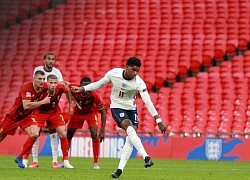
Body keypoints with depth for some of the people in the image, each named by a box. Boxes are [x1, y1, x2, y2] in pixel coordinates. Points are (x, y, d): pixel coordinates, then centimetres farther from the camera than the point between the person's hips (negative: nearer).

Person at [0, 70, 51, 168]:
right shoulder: (27, 87, -29)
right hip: (14, 115, -5)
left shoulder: (44, 87, -10)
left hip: (27, 116, 5)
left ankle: (19, 158, -1)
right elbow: (26, 106, -37)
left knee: (35, 134, -18)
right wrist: (43, 102, -35)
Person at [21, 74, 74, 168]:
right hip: (41, 112, -3)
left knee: (63, 135, -4)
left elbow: (67, 90, 2)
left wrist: (70, 105, 7)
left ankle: (66, 161, 8)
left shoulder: (60, 87, -24)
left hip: (55, 112, 3)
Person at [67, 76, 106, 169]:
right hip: (78, 112, 3)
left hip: (91, 112, -3)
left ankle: (96, 163, -10)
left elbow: (103, 112, -26)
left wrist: (102, 131, -28)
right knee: (68, 135, 4)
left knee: (94, 135, -20)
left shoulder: (94, 96, -36)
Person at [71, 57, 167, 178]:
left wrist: (159, 121, -30)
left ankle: (120, 169, -2)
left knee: (130, 139, -9)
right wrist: (82, 89, -1)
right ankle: (146, 157, -36)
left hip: (131, 109, 2)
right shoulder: (113, 73, -17)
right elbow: (99, 84, 2)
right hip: (117, 107, -2)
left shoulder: (139, 83, -20)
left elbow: (148, 102, -24)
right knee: (130, 129, -27)